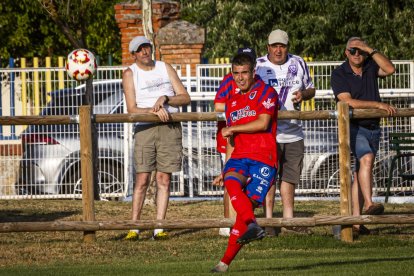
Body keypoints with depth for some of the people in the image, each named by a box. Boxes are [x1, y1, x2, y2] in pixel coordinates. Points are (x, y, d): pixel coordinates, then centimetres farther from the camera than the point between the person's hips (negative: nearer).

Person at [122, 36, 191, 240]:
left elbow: (185, 98, 10)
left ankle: (159, 228, -1)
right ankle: (134, 227, -6)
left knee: (164, 179, -1)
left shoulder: (165, 68, 14)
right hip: (145, 128, -2)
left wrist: (165, 99, -8)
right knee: (142, 179, -9)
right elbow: (131, 109, -3)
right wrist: (155, 111, -18)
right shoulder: (130, 74, 6)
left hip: (170, 127, 2)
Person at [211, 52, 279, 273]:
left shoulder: (266, 92, 2)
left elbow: (262, 124, -12)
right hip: (239, 156, 4)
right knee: (231, 182, -29)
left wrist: (232, 129, -4)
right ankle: (252, 225, -37)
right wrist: (226, 167, 23)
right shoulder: (232, 100, 22)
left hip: (263, 157, -4)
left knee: (248, 203, -15)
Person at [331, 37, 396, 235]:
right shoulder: (339, 74, -4)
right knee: (366, 159, -30)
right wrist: (378, 104, -18)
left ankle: (356, 220, 5)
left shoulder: (371, 67, 9)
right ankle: (369, 204, -37)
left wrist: (371, 50, -10)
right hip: (353, 127, -5)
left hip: (373, 127, 5)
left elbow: (389, 69, -9)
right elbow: (348, 101, -15)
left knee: (360, 173, 6)